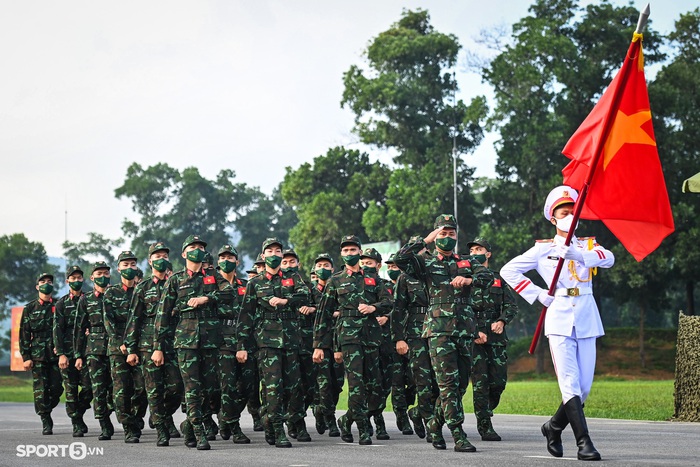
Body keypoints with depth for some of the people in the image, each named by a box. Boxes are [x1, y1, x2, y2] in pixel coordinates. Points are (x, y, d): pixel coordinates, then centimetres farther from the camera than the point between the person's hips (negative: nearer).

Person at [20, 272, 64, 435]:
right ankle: (46, 422, 1)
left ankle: (46, 410, 20)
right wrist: (26, 357, -2)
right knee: (41, 389, -5)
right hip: (38, 355, -1)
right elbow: (24, 334, 6)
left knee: (57, 388, -4)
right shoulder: (30, 308, 8)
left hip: (56, 354, 1)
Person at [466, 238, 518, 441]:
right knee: (480, 382, -8)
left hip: (496, 335, 3)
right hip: (472, 336, -2)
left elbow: (511, 305, 9)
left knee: (499, 381, -2)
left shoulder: (499, 279, 16)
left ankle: (486, 411, 25)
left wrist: (502, 321, -12)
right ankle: (485, 427, -6)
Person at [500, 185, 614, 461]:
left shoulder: (587, 246, 13)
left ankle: (554, 428, 25)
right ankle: (583, 442, -18)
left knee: (584, 386, 3)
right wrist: (537, 294, 0)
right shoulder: (543, 249, 9)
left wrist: (578, 255, -28)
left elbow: (608, 258, -9)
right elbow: (509, 270, 10)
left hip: (586, 321, 3)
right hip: (559, 321, -3)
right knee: (570, 384, -14)